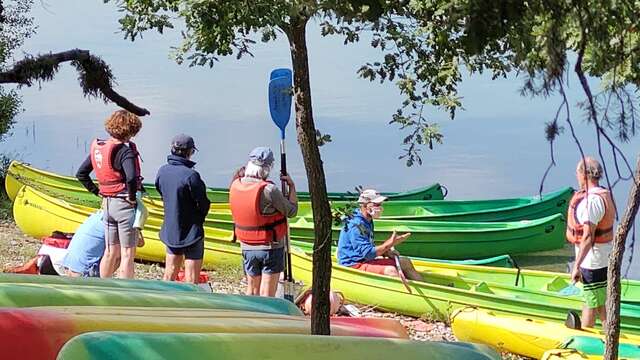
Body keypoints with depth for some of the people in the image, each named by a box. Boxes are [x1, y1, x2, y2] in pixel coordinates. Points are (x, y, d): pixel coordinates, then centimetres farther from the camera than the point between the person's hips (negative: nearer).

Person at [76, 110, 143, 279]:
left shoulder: (98, 147, 6)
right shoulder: (126, 150, -17)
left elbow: (81, 174, 13)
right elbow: (132, 178, -33)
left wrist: (97, 192, 14)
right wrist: (132, 197, -16)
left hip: (107, 204, 7)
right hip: (125, 205, -7)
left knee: (111, 252, 18)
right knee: (127, 254, -1)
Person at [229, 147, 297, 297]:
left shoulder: (235, 186, -5)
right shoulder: (269, 190, -21)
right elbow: (291, 211, -11)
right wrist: (292, 186, 1)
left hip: (247, 248, 5)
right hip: (271, 247, -5)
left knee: (252, 291, 18)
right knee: (267, 295, 1)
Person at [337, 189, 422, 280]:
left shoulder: (368, 221, 12)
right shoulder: (356, 225, -21)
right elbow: (367, 253, -26)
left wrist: (386, 252, 4)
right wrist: (390, 243, -27)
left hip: (366, 261, 10)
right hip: (354, 265, -10)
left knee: (405, 262, 4)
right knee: (390, 270, -30)